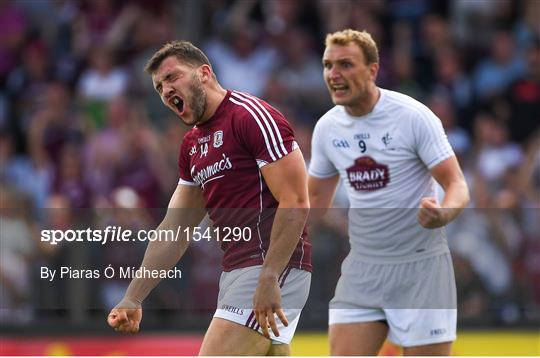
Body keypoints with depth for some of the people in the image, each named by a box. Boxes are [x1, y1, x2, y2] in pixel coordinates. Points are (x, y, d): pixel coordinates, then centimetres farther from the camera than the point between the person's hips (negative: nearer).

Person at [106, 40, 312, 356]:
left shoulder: (252, 116, -10)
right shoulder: (192, 144, 18)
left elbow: (295, 203, -16)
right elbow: (175, 229, 20)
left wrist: (269, 277, -23)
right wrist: (133, 298, 14)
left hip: (274, 268, -9)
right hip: (237, 270, 9)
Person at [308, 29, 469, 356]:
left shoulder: (414, 116, -13)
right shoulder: (327, 127, 3)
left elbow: (457, 185, -13)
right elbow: (317, 197, 18)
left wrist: (442, 214, -34)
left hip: (420, 266, -5)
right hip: (363, 266, 5)